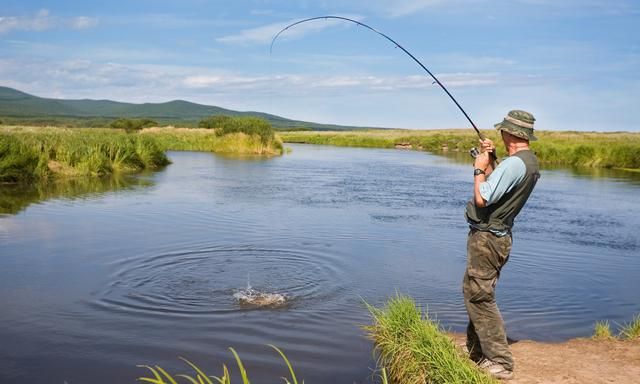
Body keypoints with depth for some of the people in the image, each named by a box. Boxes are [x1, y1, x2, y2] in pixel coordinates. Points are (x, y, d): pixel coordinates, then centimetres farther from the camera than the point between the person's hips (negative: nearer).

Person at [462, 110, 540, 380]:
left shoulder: (513, 164, -22)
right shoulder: (531, 163, 10)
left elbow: (482, 198, -23)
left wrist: (479, 168, -10)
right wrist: (489, 162, 10)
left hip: (486, 237, -10)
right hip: (498, 236, 10)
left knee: (480, 297, -6)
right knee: (474, 293, 21)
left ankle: (500, 363, -2)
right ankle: (476, 351, 32)